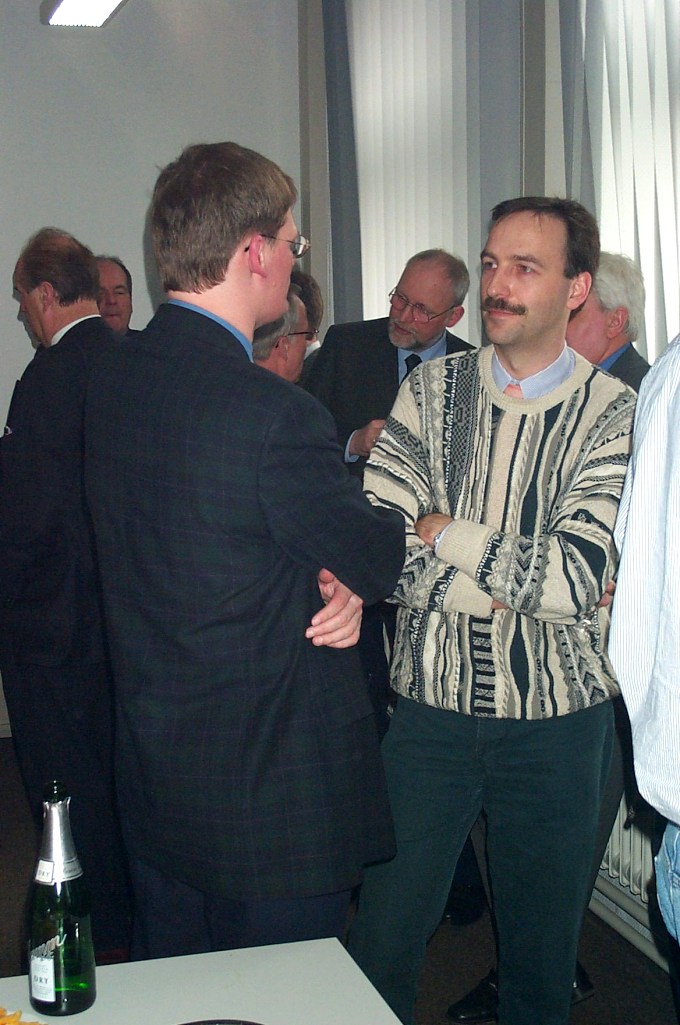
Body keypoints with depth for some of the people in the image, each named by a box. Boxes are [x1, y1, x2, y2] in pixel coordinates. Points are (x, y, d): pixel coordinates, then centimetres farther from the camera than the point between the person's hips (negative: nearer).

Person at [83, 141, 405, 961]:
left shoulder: (111, 379, 0)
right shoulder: (275, 414, -26)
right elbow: (375, 553, -12)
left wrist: (328, 578, -7)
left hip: (151, 766, 8)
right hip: (273, 789, -8)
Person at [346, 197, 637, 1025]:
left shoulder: (613, 415, -5)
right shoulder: (431, 390, 2)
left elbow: (577, 579, -17)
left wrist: (444, 533, -10)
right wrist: (512, 583, -18)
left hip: (554, 718, -1)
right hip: (431, 704, 2)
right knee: (380, 943, 8)